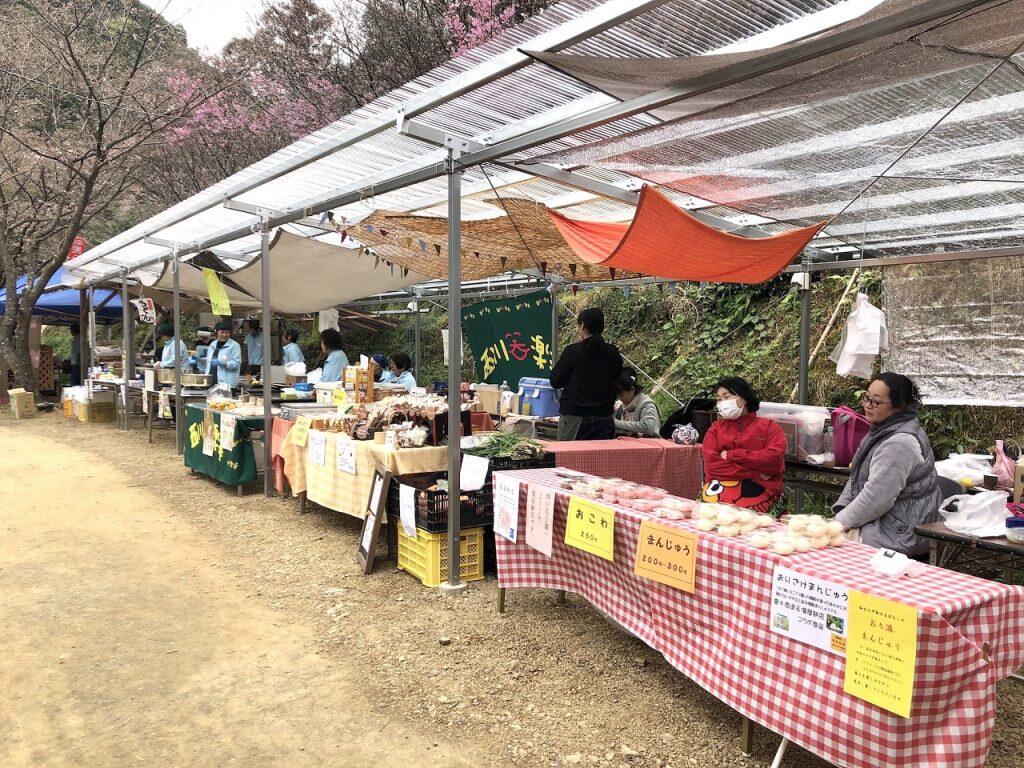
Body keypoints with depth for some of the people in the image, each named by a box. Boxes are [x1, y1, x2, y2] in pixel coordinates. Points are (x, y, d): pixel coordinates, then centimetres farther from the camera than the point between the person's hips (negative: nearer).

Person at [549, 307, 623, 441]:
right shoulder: (613, 353, 1)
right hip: (604, 418, 4)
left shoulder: (572, 351, -11)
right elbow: (616, 381, 13)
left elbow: (555, 382, -4)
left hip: (574, 416, -4)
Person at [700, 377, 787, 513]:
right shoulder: (716, 428, 15)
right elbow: (711, 464, 0)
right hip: (721, 485, 2)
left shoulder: (768, 426, 11)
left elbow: (775, 459, -7)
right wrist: (755, 472, -8)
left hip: (759, 487, -2)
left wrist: (732, 455, -6)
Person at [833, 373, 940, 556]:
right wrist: (839, 513, 3)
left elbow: (877, 497, -26)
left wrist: (841, 522, -16)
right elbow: (856, 478, 14)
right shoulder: (883, 430, 11)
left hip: (897, 538, -10)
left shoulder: (900, 443, -23)